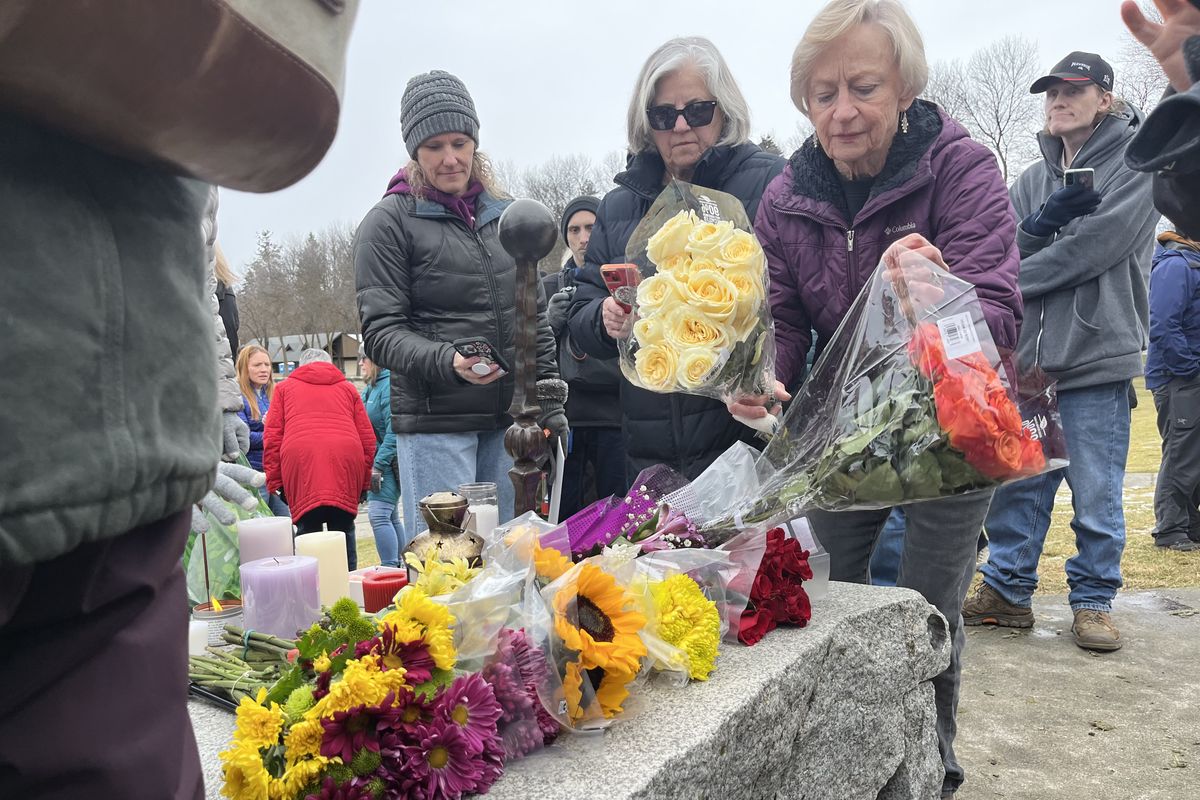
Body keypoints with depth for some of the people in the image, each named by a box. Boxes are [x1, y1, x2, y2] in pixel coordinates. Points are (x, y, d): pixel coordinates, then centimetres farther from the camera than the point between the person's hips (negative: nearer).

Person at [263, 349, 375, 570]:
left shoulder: (284, 388, 22)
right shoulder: (347, 388, 24)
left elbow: (272, 437, 13)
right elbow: (368, 438, 18)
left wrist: (275, 481, 13)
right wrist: (364, 482, 21)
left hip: (300, 461, -1)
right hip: (346, 461, 1)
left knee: (307, 531, 2)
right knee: (343, 530, 7)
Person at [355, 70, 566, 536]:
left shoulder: (504, 215, 15)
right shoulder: (389, 222, -1)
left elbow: (535, 317, 18)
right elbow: (381, 332, -7)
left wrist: (550, 404, 12)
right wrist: (447, 362, -24)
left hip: (508, 419, 5)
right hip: (433, 424, -5)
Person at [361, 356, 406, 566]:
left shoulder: (390, 385, -14)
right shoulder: (370, 388, 15)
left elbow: (394, 430, -21)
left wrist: (378, 466, -21)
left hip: (390, 462, -10)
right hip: (376, 461, 10)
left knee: (379, 514, -14)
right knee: (391, 516, 13)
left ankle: (390, 567, -10)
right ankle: (399, 565, 21)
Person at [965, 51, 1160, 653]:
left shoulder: (1139, 161, 0)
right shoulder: (1033, 179, 16)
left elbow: (1096, 246, -13)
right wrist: (1044, 223, -14)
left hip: (1097, 356, -5)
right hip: (1025, 357, 5)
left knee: (1097, 493, 2)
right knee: (1015, 484, 9)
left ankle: (1093, 599, 18)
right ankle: (1007, 591, 22)